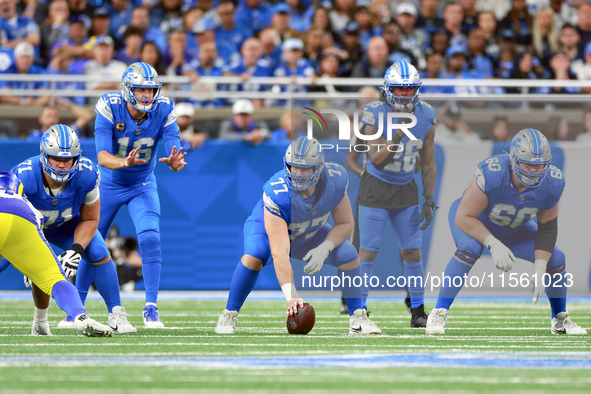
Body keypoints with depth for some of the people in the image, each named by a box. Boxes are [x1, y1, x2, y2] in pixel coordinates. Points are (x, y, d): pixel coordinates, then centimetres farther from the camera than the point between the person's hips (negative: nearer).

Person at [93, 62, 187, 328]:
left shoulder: (164, 111, -20)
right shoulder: (109, 108, -25)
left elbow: (174, 151, -25)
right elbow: (102, 156, -33)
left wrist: (175, 163, -50)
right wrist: (125, 162, -53)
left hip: (142, 186, 0)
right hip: (109, 184, 0)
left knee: (150, 239, -20)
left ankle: (151, 309, -14)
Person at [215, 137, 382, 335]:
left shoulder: (335, 180, -28)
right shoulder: (276, 193, -41)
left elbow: (345, 224, -11)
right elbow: (279, 253, -45)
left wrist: (324, 248, -30)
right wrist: (291, 294, -54)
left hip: (308, 233, 4)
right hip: (267, 227, -4)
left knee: (349, 256, -14)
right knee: (254, 256, -35)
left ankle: (358, 318, 5)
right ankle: (229, 315, -16)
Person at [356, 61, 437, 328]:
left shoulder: (425, 119, -7)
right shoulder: (376, 116, -18)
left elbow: (428, 165, 1)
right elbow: (377, 161, -22)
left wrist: (429, 202, -3)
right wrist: (397, 135, -35)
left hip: (406, 191, 3)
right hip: (376, 188, -3)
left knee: (412, 252, 4)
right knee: (368, 251, -4)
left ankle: (418, 310, 15)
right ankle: (359, 308, 6)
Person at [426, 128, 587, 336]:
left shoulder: (552, 182, -27)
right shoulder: (491, 174, -42)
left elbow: (547, 228, -13)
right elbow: (463, 218, -35)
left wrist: (540, 270, -21)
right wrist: (493, 245, -45)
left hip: (511, 228, 4)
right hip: (475, 222, -4)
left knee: (555, 260, -6)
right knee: (469, 250, -35)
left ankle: (560, 320, 20)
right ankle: (438, 314, -23)